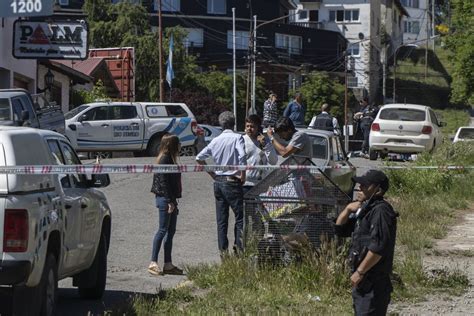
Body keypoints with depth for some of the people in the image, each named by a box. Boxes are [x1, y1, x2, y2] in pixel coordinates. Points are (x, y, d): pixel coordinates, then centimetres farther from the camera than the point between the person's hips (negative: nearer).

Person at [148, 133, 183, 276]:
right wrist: (170, 201, -21)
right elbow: (163, 181, -19)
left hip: (170, 200, 10)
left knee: (171, 231, 10)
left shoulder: (169, 159, 17)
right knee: (163, 230, -9)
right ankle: (153, 263, -8)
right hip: (164, 199, -10)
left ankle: (168, 265, 13)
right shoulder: (164, 159, -13)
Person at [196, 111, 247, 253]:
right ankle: (239, 248, -8)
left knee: (221, 220, 9)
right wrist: (243, 175, -13)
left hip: (218, 182, 6)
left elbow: (199, 158, 10)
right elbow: (242, 156, -24)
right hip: (232, 182, -6)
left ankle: (223, 251, 9)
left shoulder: (216, 140, 9)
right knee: (240, 217, 0)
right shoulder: (237, 138, -7)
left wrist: (212, 174, 14)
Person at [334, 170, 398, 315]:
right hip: (363, 282, 10)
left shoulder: (381, 210, -15)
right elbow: (340, 229, 20)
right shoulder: (364, 209, 16)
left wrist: (360, 272, -19)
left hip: (373, 284, -10)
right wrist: (348, 209, 3)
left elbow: (378, 247, -23)